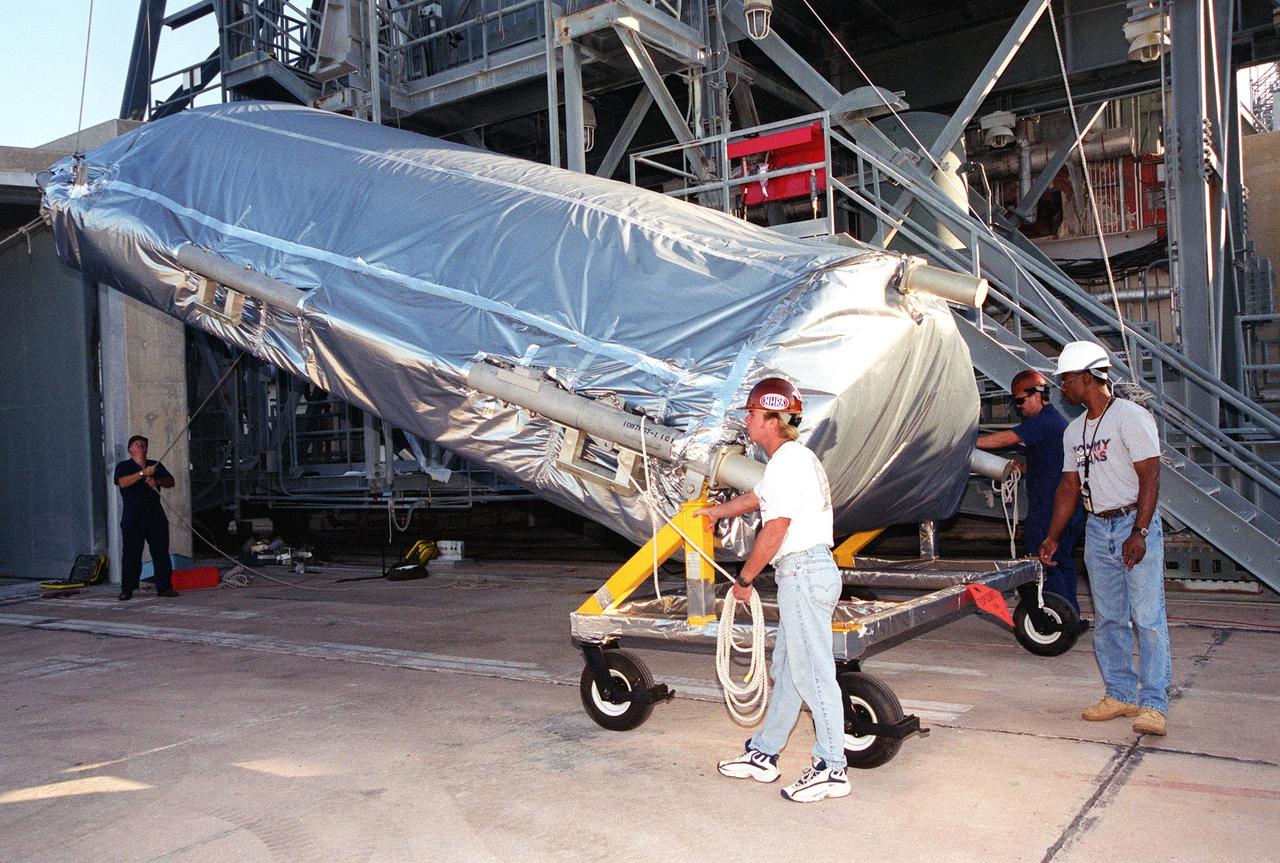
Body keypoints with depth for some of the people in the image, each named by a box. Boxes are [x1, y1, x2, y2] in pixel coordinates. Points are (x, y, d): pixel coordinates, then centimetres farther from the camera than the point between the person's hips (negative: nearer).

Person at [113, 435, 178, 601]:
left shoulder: (156, 465, 15)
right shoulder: (123, 466, 4)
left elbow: (171, 481, 7)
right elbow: (123, 482, -15)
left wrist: (157, 481, -12)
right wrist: (143, 473, -23)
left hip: (156, 516, 3)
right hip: (132, 518, -3)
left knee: (161, 552, 1)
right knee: (131, 554, -2)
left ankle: (164, 587, 4)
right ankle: (127, 589, 4)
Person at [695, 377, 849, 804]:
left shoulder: (789, 461, -14)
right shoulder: (790, 458, 19)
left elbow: (774, 530, -18)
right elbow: (755, 498, 36)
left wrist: (744, 579, -8)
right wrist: (713, 511, 52)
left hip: (804, 571, -11)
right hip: (804, 573, 11)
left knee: (812, 673, -5)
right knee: (786, 668, 15)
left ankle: (831, 769, 3)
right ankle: (763, 754, 25)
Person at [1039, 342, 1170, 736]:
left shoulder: (1131, 418, -9)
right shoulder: (1074, 431, 13)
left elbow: (1150, 478, -15)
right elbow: (1069, 487, 16)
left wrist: (1138, 533, -22)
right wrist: (1052, 538, 10)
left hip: (1136, 524, -7)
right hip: (1097, 529, 7)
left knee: (1148, 616, -7)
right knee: (1107, 619, 10)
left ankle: (1153, 703, -3)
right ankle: (1121, 694, 19)